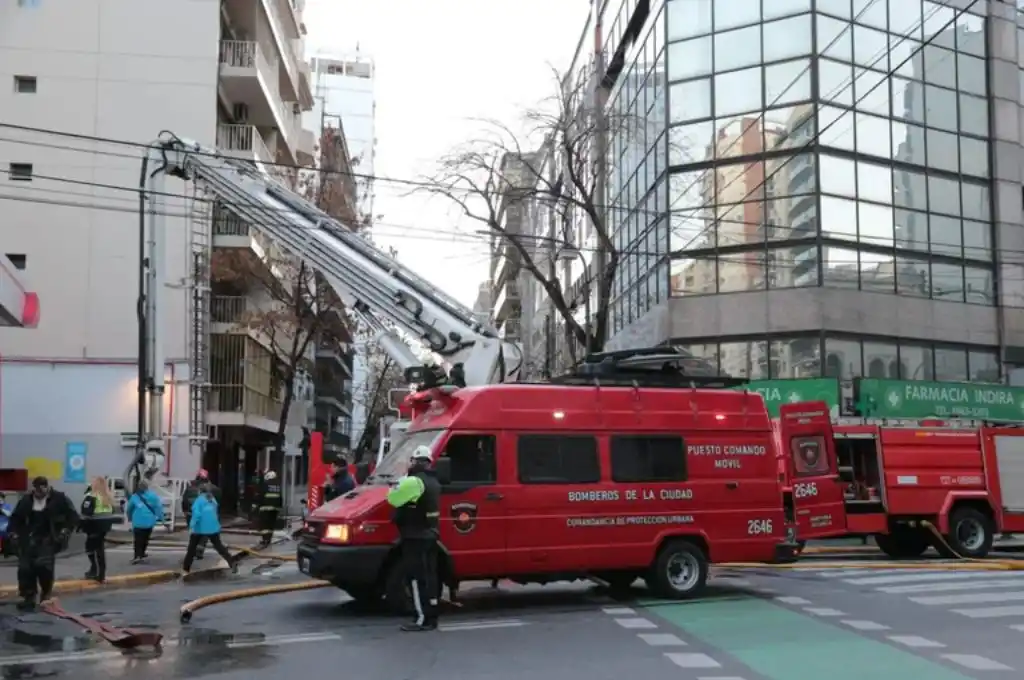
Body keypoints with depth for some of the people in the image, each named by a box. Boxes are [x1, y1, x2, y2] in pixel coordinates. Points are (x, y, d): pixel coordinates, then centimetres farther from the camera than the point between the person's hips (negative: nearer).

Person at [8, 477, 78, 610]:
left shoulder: (59, 499, -4)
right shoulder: (26, 500, 7)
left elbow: (73, 516, -1)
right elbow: (16, 518, 18)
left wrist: (66, 530, -13)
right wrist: (14, 532, 4)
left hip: (49, 539, -4)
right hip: (29, 539, 4)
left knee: (43, 564, -19)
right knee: (25, 567, -4)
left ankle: (46, 594, 5)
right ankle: (28, 597, 10)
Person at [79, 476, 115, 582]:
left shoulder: (91, 496, -12)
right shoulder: (108, 497, 13)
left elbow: (86, 513, -17)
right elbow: (111, 512, 18)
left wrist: (82, 525, -11)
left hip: (95, 525, -8)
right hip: (105, 525, 8)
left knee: (90, 547, 2)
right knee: (101, 548, 12)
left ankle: (95, 570, -4)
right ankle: (101, 573, 12)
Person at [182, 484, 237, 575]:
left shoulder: (199, 500, -10)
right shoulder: (213, 500, 9)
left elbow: (196, 514, -21)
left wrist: (192, 525, -17)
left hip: (200, 528, -5)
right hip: (213, 528, 5)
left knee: (192, 548, 11)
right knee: (219, 546, 7)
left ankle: (186, 567, 19)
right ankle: (232, 562, -8)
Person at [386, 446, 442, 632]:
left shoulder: (414, 481, -18)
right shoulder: (433, 481, 15)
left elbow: (393, 498, -17)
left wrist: (396, 486, 3)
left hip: (415, 537, -10)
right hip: (430, 535, 10)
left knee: (417, 578, -7)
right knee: (429, 577, 12)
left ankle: (423, 618, -9)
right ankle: (431, 617, 16)